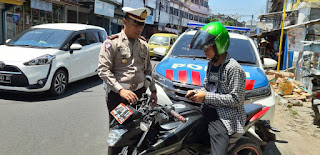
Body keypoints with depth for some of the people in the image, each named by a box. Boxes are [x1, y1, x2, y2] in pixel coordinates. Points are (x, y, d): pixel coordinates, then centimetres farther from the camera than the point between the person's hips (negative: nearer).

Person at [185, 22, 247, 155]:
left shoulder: (234, 69, -14)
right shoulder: (211, 64, 13)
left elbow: (236, 100, -17)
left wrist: (206, 97, -17)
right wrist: (196, 92, -1)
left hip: (224, 118, -8)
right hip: (207, 111, 8)